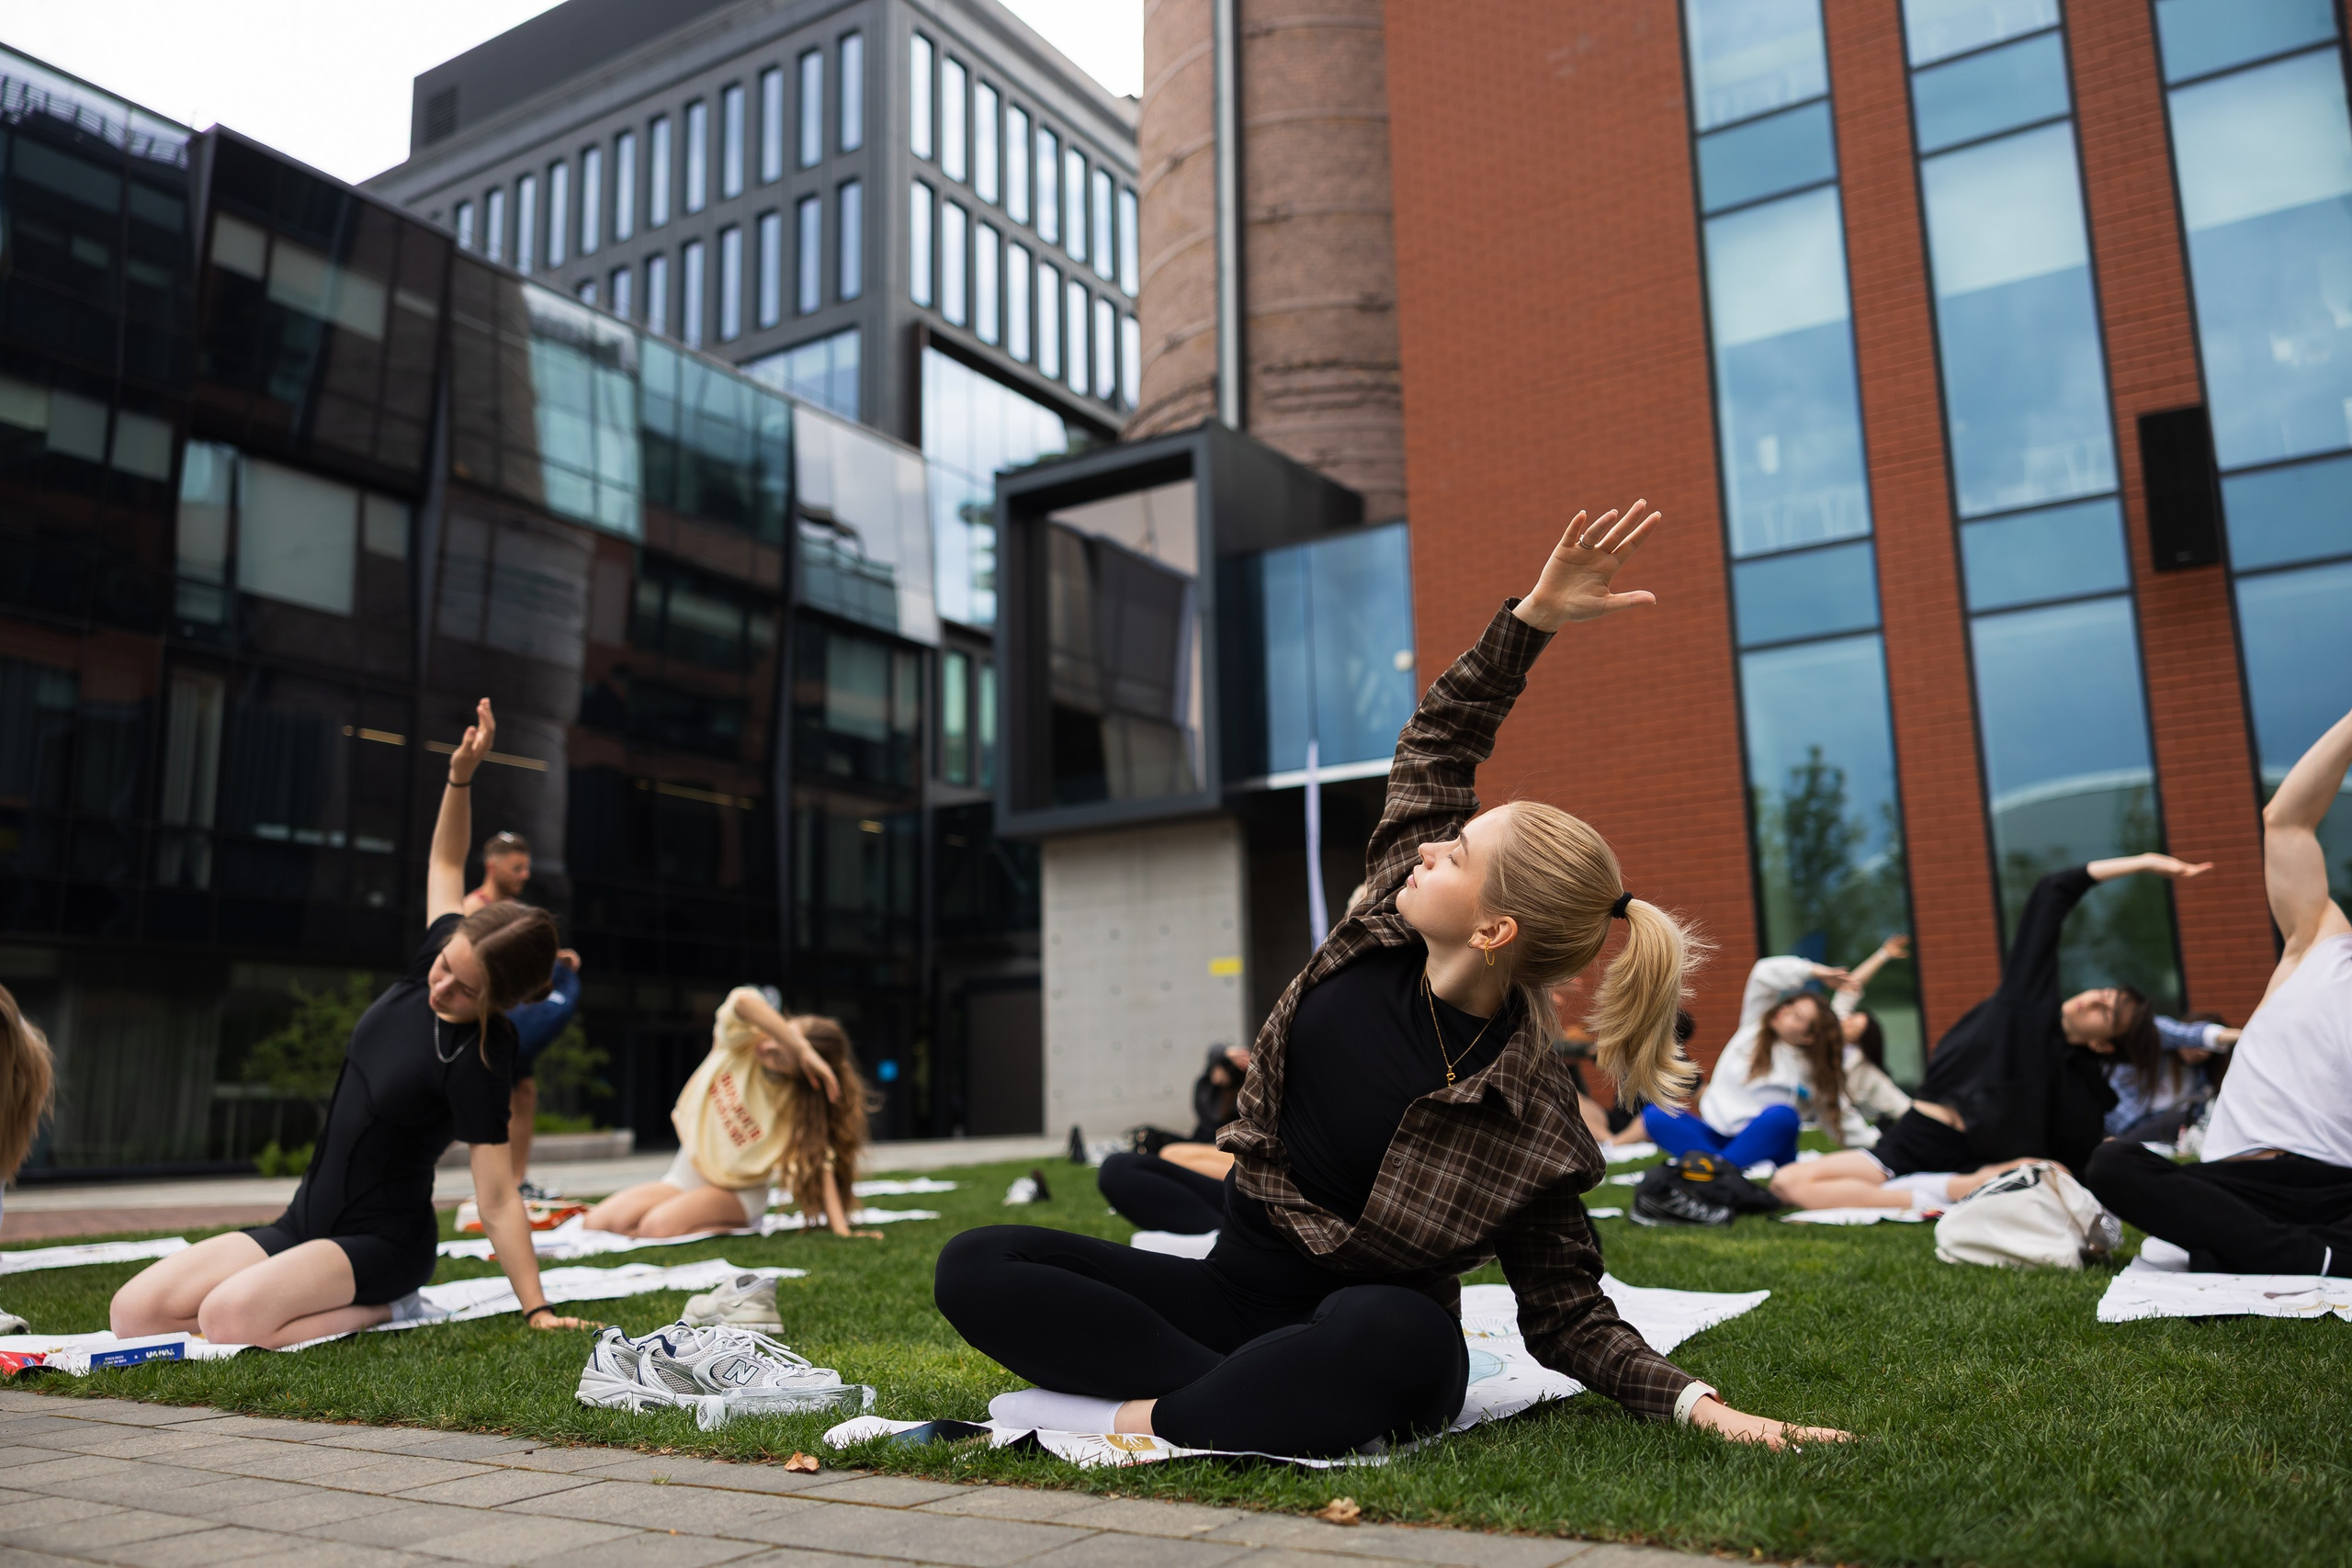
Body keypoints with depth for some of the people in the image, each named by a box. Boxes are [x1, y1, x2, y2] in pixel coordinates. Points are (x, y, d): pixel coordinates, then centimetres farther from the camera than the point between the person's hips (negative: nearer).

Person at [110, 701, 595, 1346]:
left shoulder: (476, 1061, -23)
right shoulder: (433, 963, -5)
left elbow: (497, 1199, -22)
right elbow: (446, 866, 10)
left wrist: (538, 1310, -25)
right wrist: (460, 778, -5)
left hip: (380, 1242, -8)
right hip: (304, 1223, 8)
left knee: (228, 1319, -34)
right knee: (133, 1312, -5)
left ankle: (383, 1311, -10)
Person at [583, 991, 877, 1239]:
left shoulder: (797, 1103, -20)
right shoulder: (741, 1042, -17)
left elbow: (819, 1161, -23)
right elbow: (743, 1000, -40)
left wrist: (840, 1229, -34)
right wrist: (804, 1049, -46)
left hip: (738, 1193, -4)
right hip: (686, 1172, 4)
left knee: (657, 1227, -31)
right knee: (597, 1224, -14)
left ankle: (740, 1228, -10)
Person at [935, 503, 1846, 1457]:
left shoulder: (1527, 1119, -18)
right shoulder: (1391, 931, -5)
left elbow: (1569, 1318, -11)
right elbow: (1435, 743, 2)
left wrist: (1696, 1404, -27)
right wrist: (1531, 617, -9)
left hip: (1356, 1322, -6)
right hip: (1234, 1289, 6)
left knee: (1394, 1338, -45)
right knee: (976, 1266, -13)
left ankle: (1143, 1418, -24)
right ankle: (1256, 1397, -21)